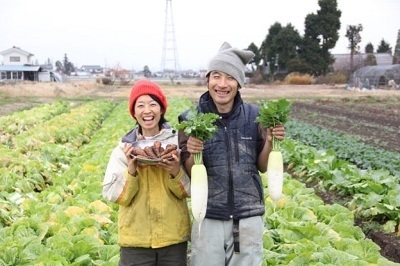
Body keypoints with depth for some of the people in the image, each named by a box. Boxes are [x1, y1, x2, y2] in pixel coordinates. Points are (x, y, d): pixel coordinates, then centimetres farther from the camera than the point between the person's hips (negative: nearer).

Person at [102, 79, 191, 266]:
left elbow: (190, 190, -1)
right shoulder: (124, 148, -1)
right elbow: (112, 195, -3)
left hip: (173, 236, 0)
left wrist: (176, 173, -19)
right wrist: (131, 170, -19)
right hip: (135, 238, 0)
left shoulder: (177, 142, -2)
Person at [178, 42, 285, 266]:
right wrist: (192, 153, -22)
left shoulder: (253, 115, -2)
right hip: (209, 218, -1)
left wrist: (270, 140, -12)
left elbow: (262, 167, 5)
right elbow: (189, 175, -3)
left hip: (248, 217, 1)